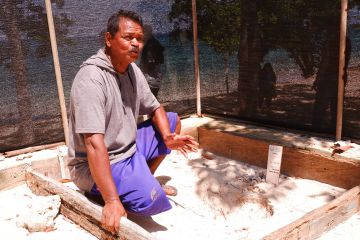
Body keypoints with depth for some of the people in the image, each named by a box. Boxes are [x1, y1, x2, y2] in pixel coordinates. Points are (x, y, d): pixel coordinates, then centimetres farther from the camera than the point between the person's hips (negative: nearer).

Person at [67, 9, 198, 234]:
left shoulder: (132, 70, 1)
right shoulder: (91, 78, -26)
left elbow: (155, 108, 12)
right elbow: (94, 144, -33)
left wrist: (167, 137, -10)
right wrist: (112, 201, -35)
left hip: (130, 148, 9)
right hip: (98, 165, -9)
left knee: (173, 120, 12)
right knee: (152, 199, -30)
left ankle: (143, 179, 15)